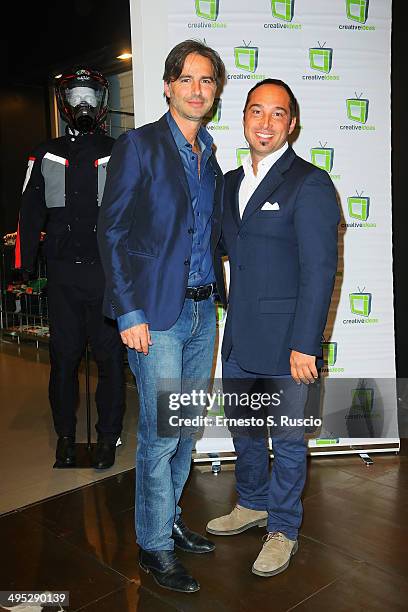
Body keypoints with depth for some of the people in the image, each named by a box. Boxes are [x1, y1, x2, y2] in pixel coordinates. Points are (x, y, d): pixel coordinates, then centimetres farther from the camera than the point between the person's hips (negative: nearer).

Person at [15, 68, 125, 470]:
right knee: (64, 357, 8)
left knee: (110, 356, 4)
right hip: (62, 274, 2)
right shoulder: (46, 155, 11)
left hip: (108, 272, -1)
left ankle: (108, 435, 19)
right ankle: (65, 436, 24)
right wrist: (24, 269, 5)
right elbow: (31, 213, 10)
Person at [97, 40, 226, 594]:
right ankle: (155, 546, 20)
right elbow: (112, 231, -9)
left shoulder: (211, 154, 13)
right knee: (160, 433, 0)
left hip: (203, 312, 7)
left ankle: (168, 517, 35)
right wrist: (129, 313, -14)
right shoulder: (138, 145, -5)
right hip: (156, 313, -6)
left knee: (185, 428, 15)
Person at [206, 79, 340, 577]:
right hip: (239, 336, 7)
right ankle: (252, 503, 44)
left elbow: (320, 269, -16)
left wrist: (305, 344, -19)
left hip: (285, 338, -7)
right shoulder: (231, 182, 11)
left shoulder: (309, 183, -11)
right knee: (243, 427, 21)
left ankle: (283, 528, 30)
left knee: (287, 438, 9)